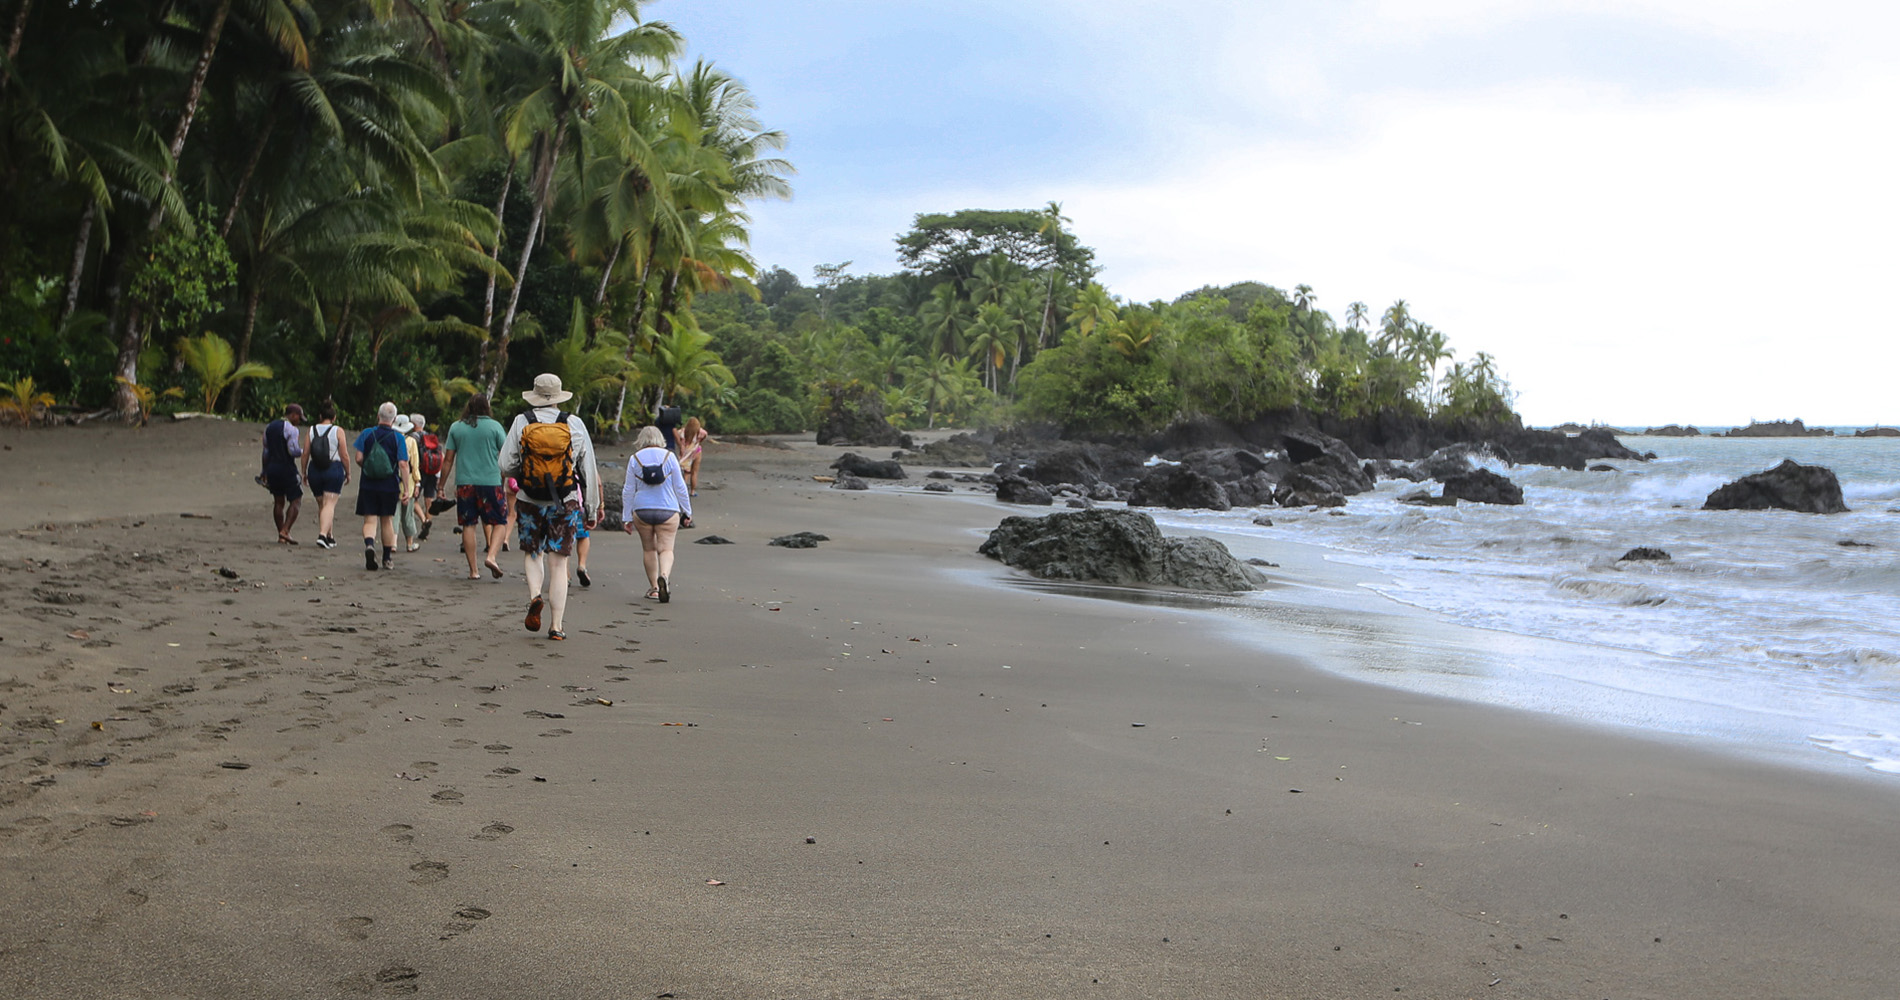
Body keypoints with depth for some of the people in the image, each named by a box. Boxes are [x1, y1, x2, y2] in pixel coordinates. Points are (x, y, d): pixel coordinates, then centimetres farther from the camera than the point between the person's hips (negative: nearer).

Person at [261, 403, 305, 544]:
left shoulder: (269, 427, 13)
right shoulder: (291, 429, -12)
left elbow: (266, 451, 16)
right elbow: (293, 451, -20)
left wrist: (264, 471, 20)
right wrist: (304, 451, 1)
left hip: (271, 468, 7)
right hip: (286, 469, -7)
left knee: (278, 501, 11)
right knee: (295, 500, 0)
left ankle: (281, 537, 11)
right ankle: (285, 531, -13)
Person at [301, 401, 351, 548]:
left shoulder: (311, 430, 4)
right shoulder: (338, 431, -4)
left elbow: (305, 453, 2)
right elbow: (344, 456, -7)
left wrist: (304, 472, 11)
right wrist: (348, 473, 5)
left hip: (315, 470, 3)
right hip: (334, 470, -3)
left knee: (321, 505, 16)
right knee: (329, 504, -5)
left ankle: (329, 537, 23)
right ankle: (323, 534, -22)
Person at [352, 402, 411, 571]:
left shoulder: (367, 434, -1)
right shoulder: (398, 438, -4)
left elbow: (359, 458, -5)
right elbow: (403, 464, -10)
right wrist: (406, 488, -7)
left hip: (368, 484, 0)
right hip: (389, 486, 0)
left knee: (370, 519, 3)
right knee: (387, 519, 13)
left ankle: (369, 544, -28)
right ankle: (387, 559, 20)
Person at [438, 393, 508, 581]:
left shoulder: (456, 427, 7)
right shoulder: (494, 426, 0)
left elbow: (448, 459, 7)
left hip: (464, 483, 2)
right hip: (491, 481, -2)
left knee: (468, 525, 7)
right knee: (500, 522, 7)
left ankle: (473, 570, 6)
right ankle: (491, 555, -15)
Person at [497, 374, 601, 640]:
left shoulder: (521, 423, -3)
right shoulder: (575, 424, -2)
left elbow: (506, 463, -5)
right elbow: (589, 470, 1)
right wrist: (592, 508, 9)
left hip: (529, 502, 0)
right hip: (565, 505, 0)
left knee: (532, 553, 20)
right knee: (558, 563, 3)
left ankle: (535, 595, -6)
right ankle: (556, 626, 2)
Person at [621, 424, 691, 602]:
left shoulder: (635, 459, 2)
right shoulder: (669, 456, 0)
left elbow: (628, 491, 5)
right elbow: (680, 487, 2)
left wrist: (627, 518, 11)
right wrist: (687, 511, 12)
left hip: (641, 511, 1)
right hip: (668, 511, -1)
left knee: (648, 549, 14)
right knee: (666, 549, -1)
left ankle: (654, 587, 17)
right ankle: (664, 575, -29)